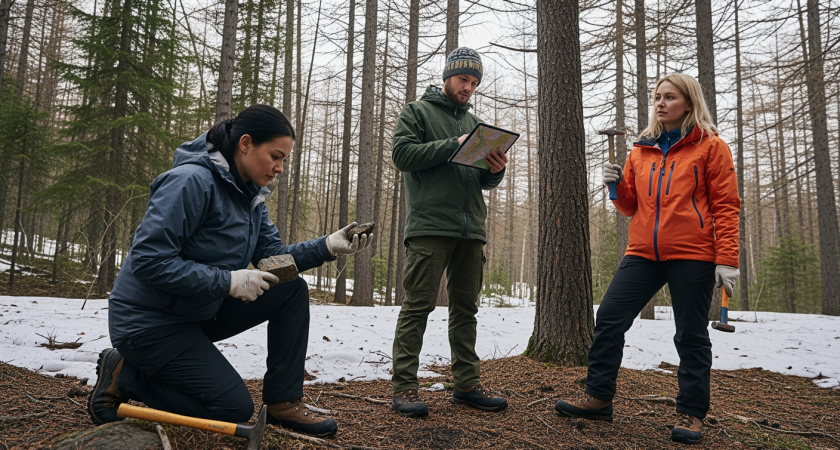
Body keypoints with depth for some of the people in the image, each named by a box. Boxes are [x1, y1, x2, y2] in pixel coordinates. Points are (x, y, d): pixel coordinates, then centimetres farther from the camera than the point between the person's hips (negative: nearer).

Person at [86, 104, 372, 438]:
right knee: (235, 408, -9)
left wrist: (328, 246, -12)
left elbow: (272, 254, 3)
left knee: (293, 291, -4)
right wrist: (229, 281, -28)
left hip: (201, 311, 9)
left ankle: (283, 402, 1)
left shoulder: (251, 194, 4)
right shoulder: (191, 181, -24)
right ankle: (123, 376, 4)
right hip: (150, 321, -9)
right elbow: (147, 261, -29)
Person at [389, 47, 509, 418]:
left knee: (465, 307, 8)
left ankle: (466, 384, 16)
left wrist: (495, 170, -4)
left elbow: (483, 181, 20)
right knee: (418, 305, -7)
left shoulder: (473, 122, 23)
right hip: (430, 225, -6)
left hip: (471, 229, 6)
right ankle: (403, 385, 0)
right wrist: (454, 146, -14)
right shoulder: (417, 111, 8)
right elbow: (402, 154, -8)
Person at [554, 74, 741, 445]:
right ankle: (599, 398, 10)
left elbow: (726, 206, -4)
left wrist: (726, 260, -11)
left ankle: (691, 414, 18)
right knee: (609, 318, -1)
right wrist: (617, 186, -5)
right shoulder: (641, 150, 14)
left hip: (692, 255, -4)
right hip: (643, 253, 5)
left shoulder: (710, 147, 1)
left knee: (691, 336, 5)